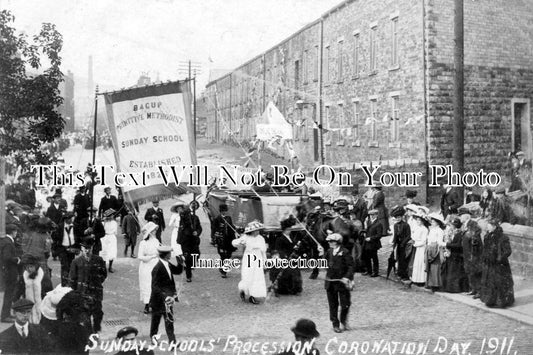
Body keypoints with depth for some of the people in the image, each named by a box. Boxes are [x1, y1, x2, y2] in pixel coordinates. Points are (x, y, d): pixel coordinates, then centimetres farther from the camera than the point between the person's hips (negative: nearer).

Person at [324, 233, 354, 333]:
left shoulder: (344, 252, -10)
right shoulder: (329, 251, 6)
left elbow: (351, 266, -14)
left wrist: (347, 277, -22)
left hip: (341, 281, -4)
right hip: (330, 282, 4)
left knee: (345, 304, 3)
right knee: (333, 304, 8)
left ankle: (344, 321, 28)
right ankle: (335, 325, 18)